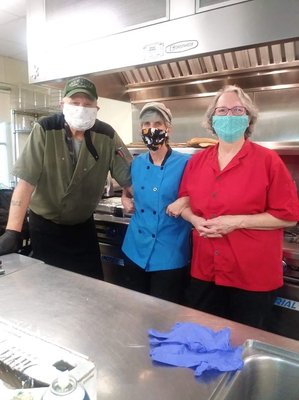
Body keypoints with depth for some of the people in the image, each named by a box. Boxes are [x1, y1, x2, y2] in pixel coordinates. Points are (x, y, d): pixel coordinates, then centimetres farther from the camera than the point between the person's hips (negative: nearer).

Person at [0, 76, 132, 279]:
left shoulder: (106, 135, -11)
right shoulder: (44, 130, -18)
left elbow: (129, 176, -8)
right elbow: (26, 181, -21)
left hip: (83, 225, 2)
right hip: (45, 225, -2)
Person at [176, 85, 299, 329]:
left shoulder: (268, 161, -10)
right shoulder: (197, 161, 3)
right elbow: (185, 202, 13)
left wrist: (238, 221, -20)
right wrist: (196, 220, -9)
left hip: (253, 276, -3)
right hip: (205, 271, 4)